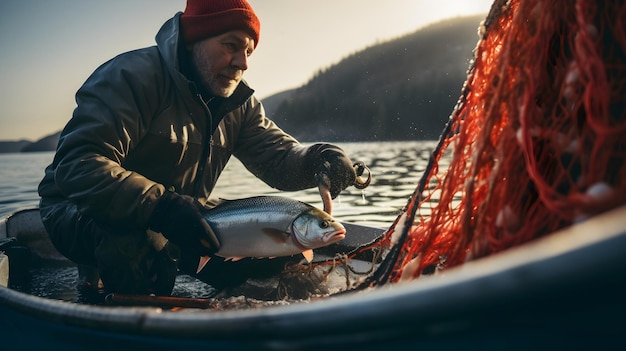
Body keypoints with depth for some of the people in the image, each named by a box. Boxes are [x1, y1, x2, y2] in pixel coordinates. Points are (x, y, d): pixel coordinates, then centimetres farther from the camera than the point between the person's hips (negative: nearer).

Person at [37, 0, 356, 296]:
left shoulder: (239, 104, 1)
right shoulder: (134, 76, -23)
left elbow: (278, 157, -6)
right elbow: (76, 165, -32)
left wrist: (316, 161, -30)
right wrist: (161, 207, -44)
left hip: (181, 217, 7)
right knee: (143, 246, -40)